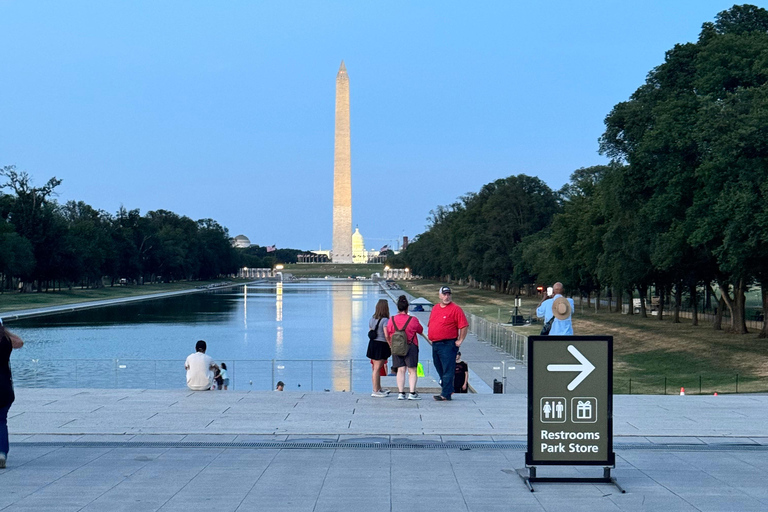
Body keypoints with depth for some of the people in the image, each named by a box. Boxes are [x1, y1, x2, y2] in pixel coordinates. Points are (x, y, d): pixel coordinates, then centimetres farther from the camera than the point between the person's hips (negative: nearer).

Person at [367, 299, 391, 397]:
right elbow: (387, 335, -19)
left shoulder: (372, 319, 8)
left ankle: (379, 389, 25)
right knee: (377, 368, -4)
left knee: (375, 368, 14)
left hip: (372, 344, 7)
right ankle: (375, 391, 1)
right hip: (381, 345, -7)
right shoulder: (385, 320, -14)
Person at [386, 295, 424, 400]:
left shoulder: (392, 320, -1)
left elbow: (388, 335, 6)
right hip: (411, 347, -3)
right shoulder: (413, 320, -9)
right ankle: (412, 393, -2)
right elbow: (421, 331, 6)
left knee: (401, 370, 7)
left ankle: (401, 393, 3)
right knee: (412, 371, 3)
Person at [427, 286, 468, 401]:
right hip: (435, 344, 8)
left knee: (447, 370, -8)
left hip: (448, 345, -8)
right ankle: (448, 389, 27)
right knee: (439, 369, 15)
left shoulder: (455, 309, -7)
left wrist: (460, 341, -11)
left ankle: (446, 394, -9)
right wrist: (430, 338, 17)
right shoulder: (435, 308, 15)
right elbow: (430, 325, 26)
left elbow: (464, 326, -10)